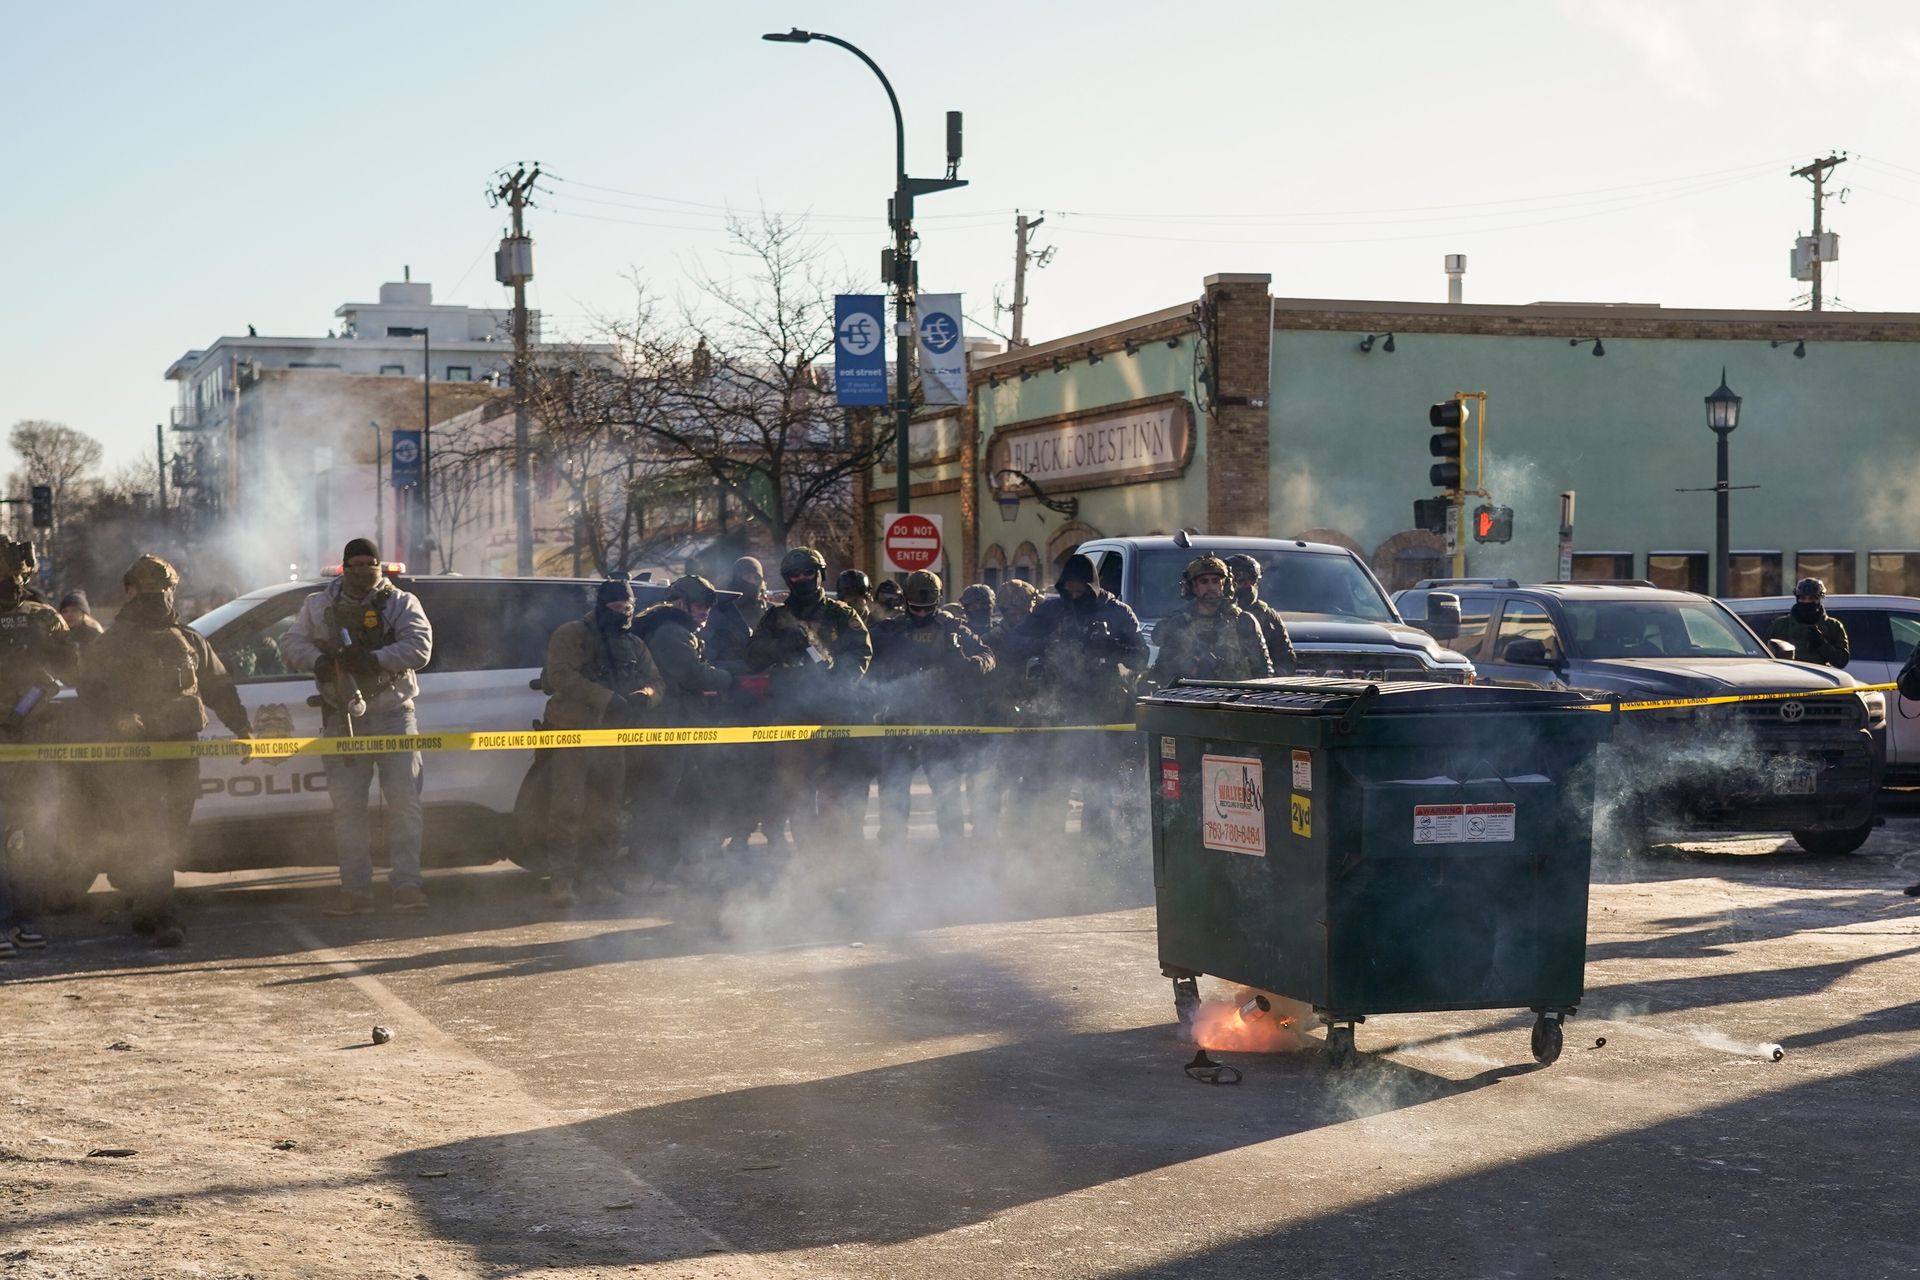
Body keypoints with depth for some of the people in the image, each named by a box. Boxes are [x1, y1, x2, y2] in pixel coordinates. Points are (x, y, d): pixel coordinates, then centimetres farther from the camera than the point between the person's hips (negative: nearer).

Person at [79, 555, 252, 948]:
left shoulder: (190, 642, 17)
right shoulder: (113, 644, 3)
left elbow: (219, 688, 22)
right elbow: (90, 694, -3)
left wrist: (241, 726, 12)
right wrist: (116, 720, -21)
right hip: (135, 751, -5)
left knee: (172, 836, 6)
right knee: (149, 838, -13)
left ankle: (144, 910, 21)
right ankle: (163, 920, -18)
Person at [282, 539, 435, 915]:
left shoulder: (401, 603, 4)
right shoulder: (319, 606, 12)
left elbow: (420, 647, -10)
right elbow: (292, 644, 4)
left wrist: (375, 659, -24)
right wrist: (318, 661, -17)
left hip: (393, 715, -2)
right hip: (342, 721, 2)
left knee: (403, 801, -6)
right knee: (346, 806, 2)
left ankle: (407, 885, -3)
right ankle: (355, 890, 6)